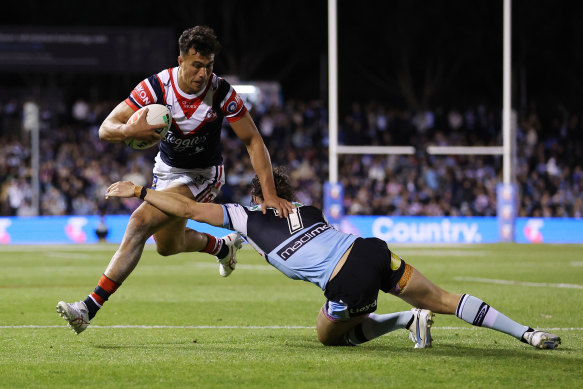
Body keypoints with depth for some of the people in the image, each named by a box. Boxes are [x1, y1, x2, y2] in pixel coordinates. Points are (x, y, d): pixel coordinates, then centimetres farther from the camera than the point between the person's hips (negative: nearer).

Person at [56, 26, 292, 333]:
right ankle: (223, 246, 52)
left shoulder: (222, 93, -24)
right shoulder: (157, 86, -21)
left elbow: (253, 141, -15)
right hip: (167, 170, 5)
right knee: (168, 245, 20)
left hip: (202, 176, -5)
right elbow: (105, 129, -21)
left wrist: (270, 194, -22)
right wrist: (129, 130, -45)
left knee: (141, 222, -23)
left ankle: (91, 306, -26)